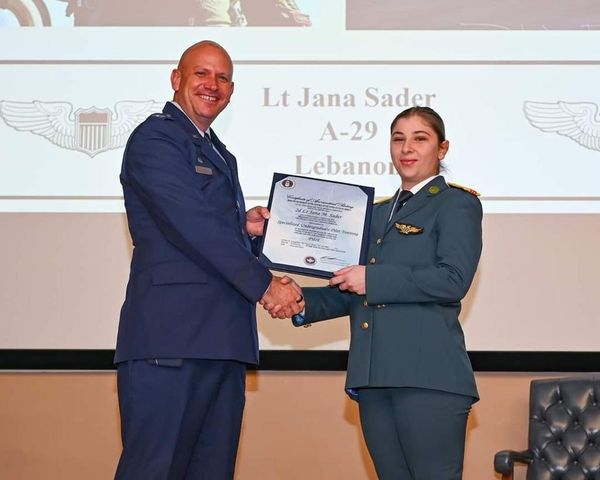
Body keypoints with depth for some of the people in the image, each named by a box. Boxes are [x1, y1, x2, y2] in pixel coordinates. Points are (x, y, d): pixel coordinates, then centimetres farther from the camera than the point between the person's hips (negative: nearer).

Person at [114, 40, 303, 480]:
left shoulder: (222, 157, 25)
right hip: (171, 338, -9)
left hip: (223, 342, 9)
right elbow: (192, 225, -14)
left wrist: (247, 229, 4)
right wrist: (265, 285, -11)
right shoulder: (154, 138, -3)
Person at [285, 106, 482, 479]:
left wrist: (372, 279, -12)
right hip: (373, 377, 7)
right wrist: (303, 302, 5)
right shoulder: (377, 212, 23)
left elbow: (453, 280, -13)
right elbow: (355, 292, 22)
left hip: (428, 375, -7)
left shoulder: (458, 204, 2)